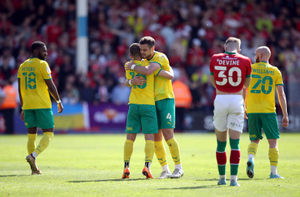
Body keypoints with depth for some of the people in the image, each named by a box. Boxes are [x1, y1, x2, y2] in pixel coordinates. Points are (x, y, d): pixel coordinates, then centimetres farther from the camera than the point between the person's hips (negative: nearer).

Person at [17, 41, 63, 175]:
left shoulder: (22, 66, 12)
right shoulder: (42, 64, -6)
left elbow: (20, 89, 13)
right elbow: (50, 86, -9)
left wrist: (23, 108, 19)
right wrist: (59, 101, 2)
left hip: (27, 105, 6)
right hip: (42, 104, -6)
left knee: (31, 135, 10)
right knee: (48, 133, 2)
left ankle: (34, 168, 4)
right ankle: (33, 155, -20)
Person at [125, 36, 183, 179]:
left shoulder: (160, 58, -12)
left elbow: (148, 71, -30)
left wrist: (132, 67, -15)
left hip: (165, 100, -7)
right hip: (153, 103, 7)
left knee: (168, 135, -11)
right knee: (156, 138, 2)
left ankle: (179, 168, -2)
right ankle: (165, 170, 9)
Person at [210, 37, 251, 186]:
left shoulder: (215, 59, 4)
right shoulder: (245, 61, 0)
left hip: (220, 100, 1)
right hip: (237, 100, -1)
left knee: (221, 142, 12)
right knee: (235, 143, -1)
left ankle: (222, 177, 18)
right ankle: (233, 178, -9)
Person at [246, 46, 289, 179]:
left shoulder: (249, 69, 4)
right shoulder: (275, 72, 3)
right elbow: (281, 94, 0)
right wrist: (285, 115, 3)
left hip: (252, 110, 1)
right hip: (268, 111, -1)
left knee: (254, 140, 13)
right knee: (273, 142, 5)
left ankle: (251, 159, -15)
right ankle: (273, 172, 0)